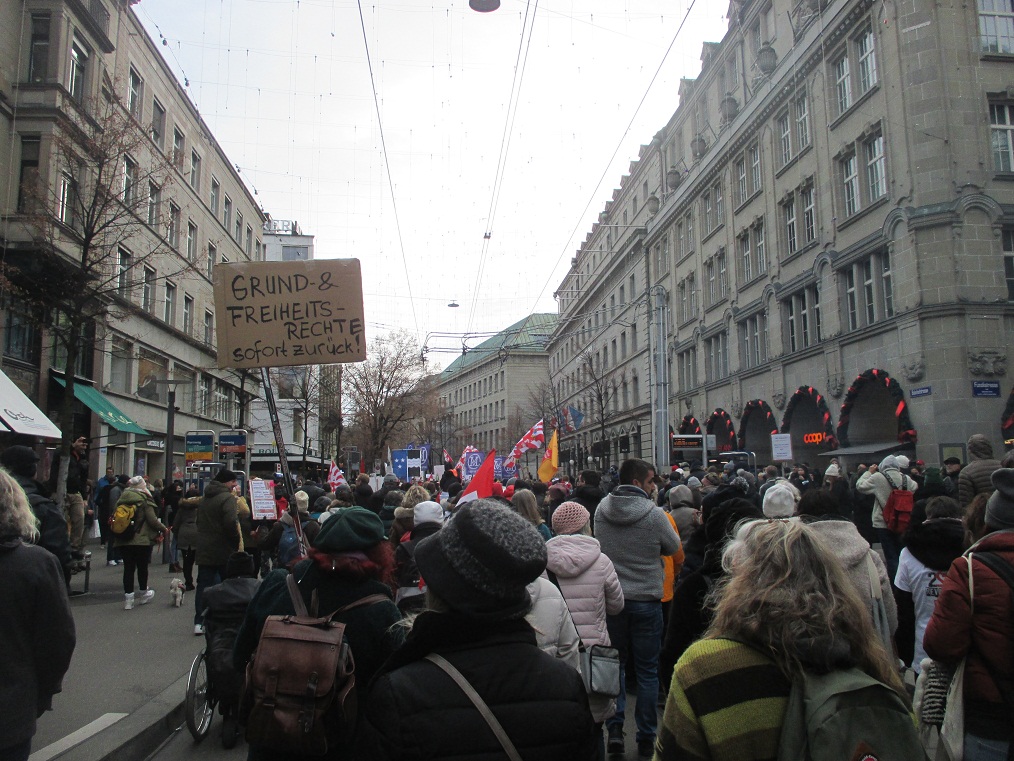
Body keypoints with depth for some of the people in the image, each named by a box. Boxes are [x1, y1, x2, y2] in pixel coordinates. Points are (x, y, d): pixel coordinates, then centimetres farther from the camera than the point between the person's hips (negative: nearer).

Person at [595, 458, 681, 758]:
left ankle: (614, 728, 14)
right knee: (647, 670, 9)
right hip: (646, 600, -3)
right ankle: (646, 738, 17)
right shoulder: (654, 513, -16)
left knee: (614, 664, 16)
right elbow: (674, 547, -2)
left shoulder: (602, 509, -4)